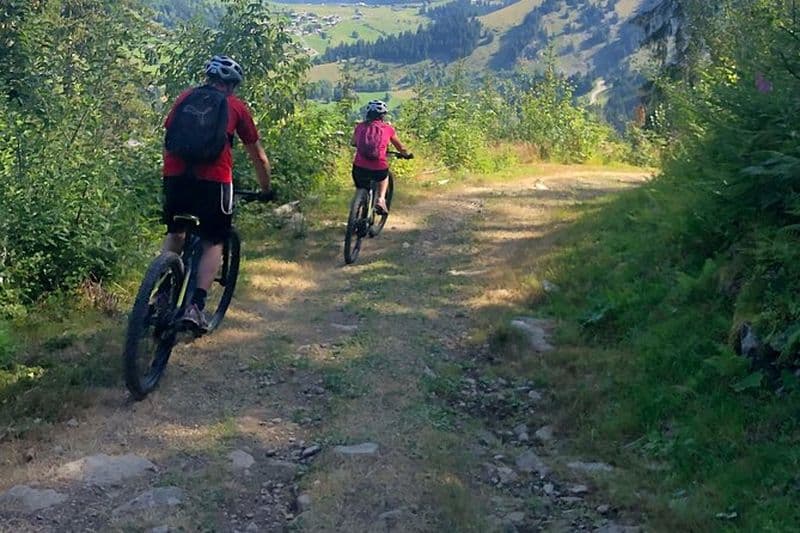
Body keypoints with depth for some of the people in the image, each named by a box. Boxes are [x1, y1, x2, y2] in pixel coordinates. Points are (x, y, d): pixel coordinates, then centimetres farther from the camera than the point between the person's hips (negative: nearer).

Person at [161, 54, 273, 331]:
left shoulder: (185, 98, 20)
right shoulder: (236, 106, 14)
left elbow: (168, 140, 25)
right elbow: (258, 157, 21)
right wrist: (266, 190, 34)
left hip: (175, 175, 3)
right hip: (213, 179, -3)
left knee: (175, 233, 26)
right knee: (213, 243, 13)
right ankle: (196, 306, -1)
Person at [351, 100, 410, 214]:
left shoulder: (360, 126, 10)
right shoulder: (388, 128, 6)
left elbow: (354, 143, 29)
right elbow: (400, 147, 20)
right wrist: (406, 154, 41)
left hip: (359, 168, 1)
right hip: (379, 169, -1)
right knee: (384, 176, 34)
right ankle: (381, 199, 16)